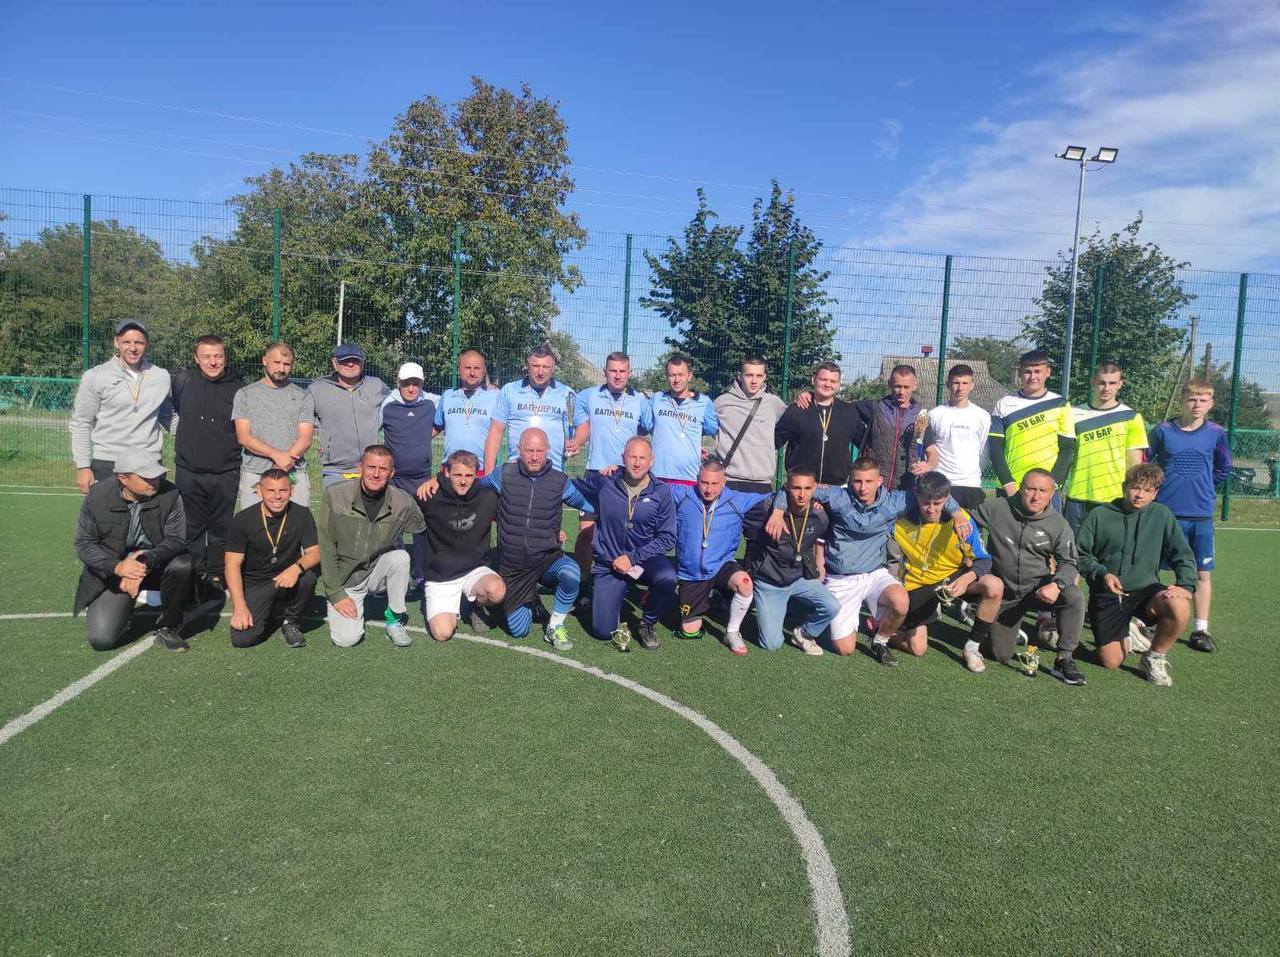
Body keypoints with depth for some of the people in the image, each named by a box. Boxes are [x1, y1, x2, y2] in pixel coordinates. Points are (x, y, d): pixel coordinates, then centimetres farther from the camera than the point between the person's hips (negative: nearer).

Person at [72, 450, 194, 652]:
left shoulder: (170, 494, -16)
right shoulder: (97, 496, -13)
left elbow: (176, 540, -17)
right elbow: (83, 544, -9)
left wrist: (146, 561, -35)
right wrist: (117, 566, -27)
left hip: (155, 565, 0)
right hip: (112, 569, 0)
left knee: (182, 565, -35)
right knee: (101, 639, -16)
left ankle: (168, 628, -11)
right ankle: (124, 607, 22)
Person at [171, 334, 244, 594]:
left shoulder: (238, 387, -2)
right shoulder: (182, 381, 0)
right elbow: (171, 411, 18)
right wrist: (185, 435, 14)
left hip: (226, 473, -1)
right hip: (188, 471, 1)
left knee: (221, 528, 6)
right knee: (193, 528, 9)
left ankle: (215, 575, 19)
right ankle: (194, 574, 21)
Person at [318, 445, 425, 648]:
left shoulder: (403, 502, -13)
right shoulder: (336, 495, -15)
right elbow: (327, 547, -10)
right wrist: (335, 593, -12)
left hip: (379, 570, 1)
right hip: (345, 577, -1)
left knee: (400, 557, -31)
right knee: (346, 639, -17)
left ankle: (395, 619, -10)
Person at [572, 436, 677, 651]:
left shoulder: (662, 491, -6)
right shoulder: (604, 482, -5)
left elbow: (667, 537, -7)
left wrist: (633, 558, -15)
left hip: (645, 558, 0)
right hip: (608, 563, 0)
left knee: (667, 578, -35)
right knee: (603, 631, -8)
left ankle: (647, 624, -4)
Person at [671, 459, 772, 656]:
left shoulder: (738, 501, -5)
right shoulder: (681, 495, -6)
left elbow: (771, 498, 2)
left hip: (721, 566, 0)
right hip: (689, 574, 1)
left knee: (744, 581, -35)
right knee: (689, 632, 2)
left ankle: (732, 632, -10)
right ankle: (706, 602, 37)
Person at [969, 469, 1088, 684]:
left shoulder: (1058, 525, -7)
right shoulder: (996, 509, -10)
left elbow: (1069, 563, -7)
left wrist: (1057, 584, -28)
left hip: (1038, 588, 1)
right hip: (1005, 593, -1)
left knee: (1074, 596, -32)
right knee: (1002, 655, -2)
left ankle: (1064, 660, -20)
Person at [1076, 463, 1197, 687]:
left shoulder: (1162, 515, 0)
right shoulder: (1100, 515, -3)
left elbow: (1183, 555, 1)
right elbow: (1080, 554, -1)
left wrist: (1185, 585, -15)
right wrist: (1102, 574, -17)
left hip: (1145, 589, 1)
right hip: (1106, 595, -1)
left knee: (1179, 608, -33)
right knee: (1111, 662, -5)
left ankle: (1154, 658, -4)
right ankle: (1126, 635, 33)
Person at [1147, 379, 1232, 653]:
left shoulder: (1216, 433, 1)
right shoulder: (1164, 431, -3)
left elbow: (1224, 469, 15)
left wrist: (1204, 488, 10)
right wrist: (1158, 487, 5)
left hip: (1201, 515, 1)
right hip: (1164, 512, -1)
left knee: (1203, 573, 5)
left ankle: (1200, 629, 15)